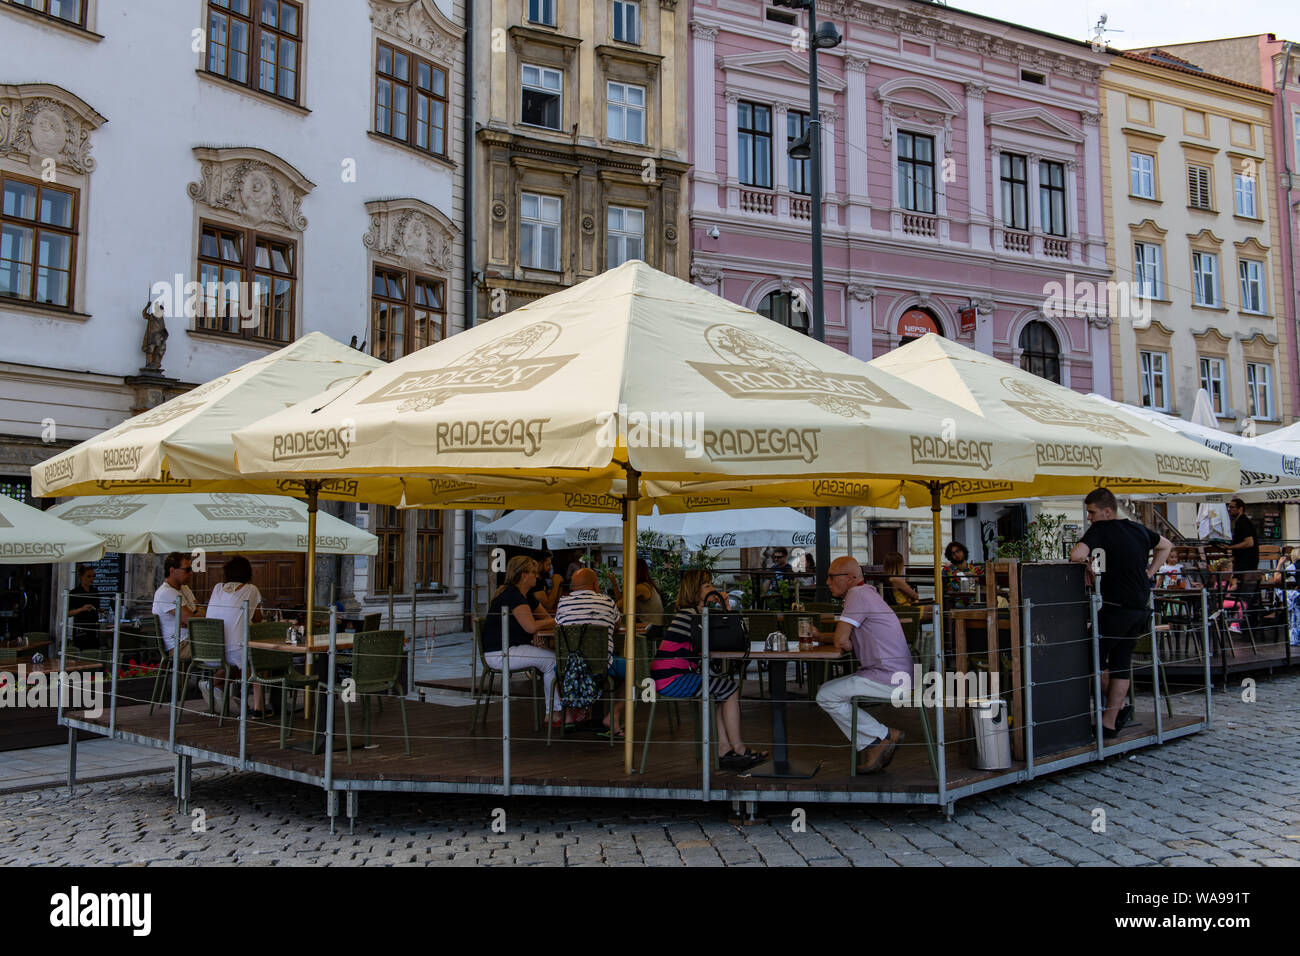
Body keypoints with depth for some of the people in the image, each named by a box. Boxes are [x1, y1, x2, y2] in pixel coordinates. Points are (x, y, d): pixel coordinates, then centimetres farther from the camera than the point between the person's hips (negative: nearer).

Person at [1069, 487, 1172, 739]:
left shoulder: (1101, 530, -11)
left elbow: (1076, 554, -26)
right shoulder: (1138, 529, 12)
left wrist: (1087, 568, -6)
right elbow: (1166, 545, 30)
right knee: (1121, 662, 10)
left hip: (1117, 606, -8)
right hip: (1140, 606, 8)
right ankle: (1110, 723, 11)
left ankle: (1118, 708, 14)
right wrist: (1148, 572, 22)